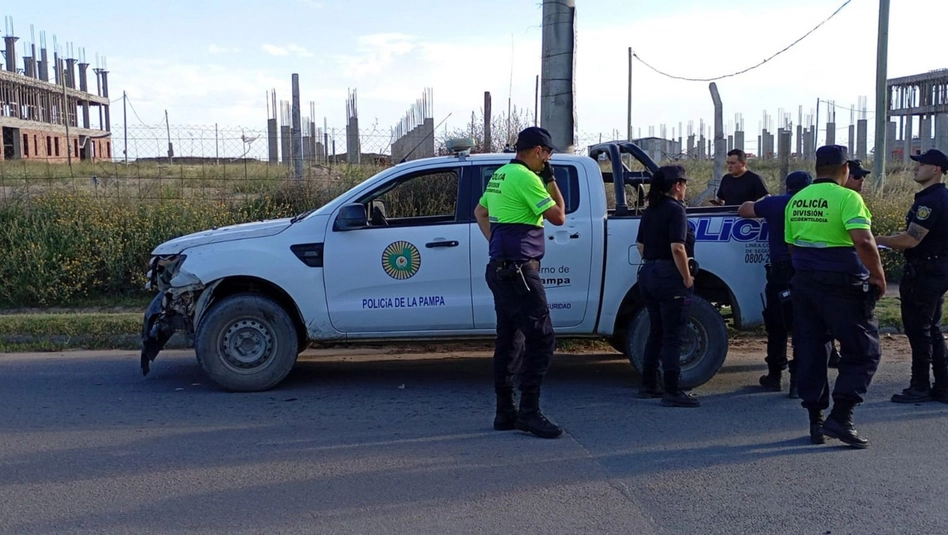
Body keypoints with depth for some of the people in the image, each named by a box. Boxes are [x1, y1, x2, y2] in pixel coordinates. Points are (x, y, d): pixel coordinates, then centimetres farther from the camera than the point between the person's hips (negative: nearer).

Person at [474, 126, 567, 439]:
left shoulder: (500, 175, 17)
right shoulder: (526, 178, -13)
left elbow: (480, 212, 28)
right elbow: (558, 217, -11)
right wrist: (551, 181, 0)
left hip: (502, 268, 10)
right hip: (519, 269, -10)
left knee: (508, 341, 12)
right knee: (542, 339, -8)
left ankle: (505, 413, 17)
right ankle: (529, 413, -8)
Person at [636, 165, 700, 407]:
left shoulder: (650, 210, 12)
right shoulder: (675, 209, -14)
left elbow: (640, 244, 17)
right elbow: (677, 248, -22)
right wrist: (687, 278, -14)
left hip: (648, 273, 8)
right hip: (669, 276, -8)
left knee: (656, 332, 17)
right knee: (673, 336, -3)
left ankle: (648, 385, 22)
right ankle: (672, 392, -1)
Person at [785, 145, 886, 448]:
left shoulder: (796, 201, 10)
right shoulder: (847, 198, -12)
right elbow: (863, 242, -22)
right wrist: (879, 277, -12)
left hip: (804, 283, 6)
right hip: (842, 285, -6)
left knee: (810, 353, 11)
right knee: (864, 352, 5)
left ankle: (816, 422, 15)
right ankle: (840, 417, -4)